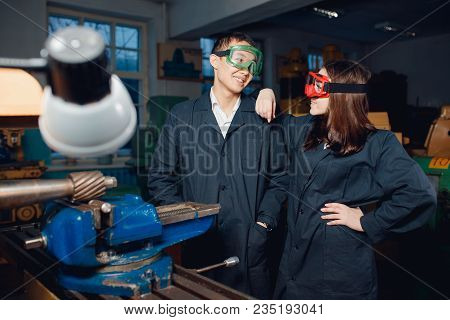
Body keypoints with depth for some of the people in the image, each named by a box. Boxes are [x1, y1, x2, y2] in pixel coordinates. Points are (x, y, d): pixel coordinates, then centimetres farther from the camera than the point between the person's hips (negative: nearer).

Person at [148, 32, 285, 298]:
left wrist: (263, 224, -6)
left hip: (251, 248, 0)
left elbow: (278, 178, 5)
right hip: (197, 248, 0)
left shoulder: (264, 116, 3)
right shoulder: (182, 115, 3)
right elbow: (161, 177, 4)